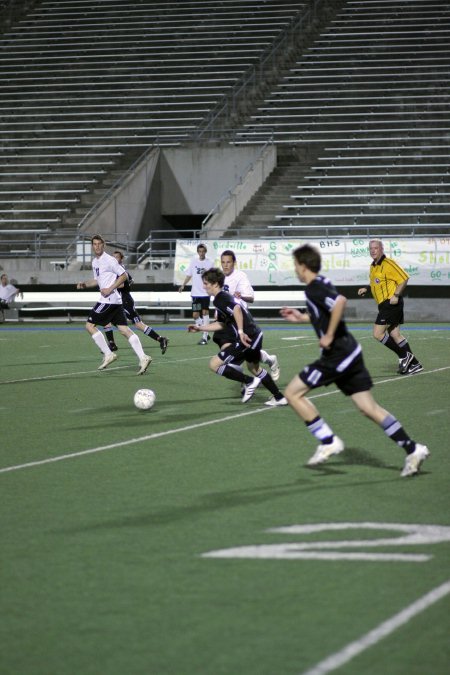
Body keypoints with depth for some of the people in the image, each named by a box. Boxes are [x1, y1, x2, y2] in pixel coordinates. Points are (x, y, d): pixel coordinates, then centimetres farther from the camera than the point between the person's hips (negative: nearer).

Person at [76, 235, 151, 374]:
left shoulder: (109, 260, -10)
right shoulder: (95, 262, 18)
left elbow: (124, 275, -10)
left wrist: (110, 289, -15)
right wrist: (85, 284, 13)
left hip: (109, 299, -9)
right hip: (115, 300, 9)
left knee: (90, 325, -3)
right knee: (124, 330, 1)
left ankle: (108, 354, -2)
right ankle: (143, 358, -6)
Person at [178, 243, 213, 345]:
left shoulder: (209, 262, -2)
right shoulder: (193, 261, 4)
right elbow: (189, 275, 12)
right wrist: (183, 285, 1)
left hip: (205, 292, -2)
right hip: (195, 293, 3)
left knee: (205, 312, -11)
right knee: (195, 315, 1)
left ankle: (204, 337, -6)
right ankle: (205, 333, 21)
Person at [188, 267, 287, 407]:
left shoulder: (220, 299, -11)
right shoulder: (224, 297, 19)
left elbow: (236, 308, -32)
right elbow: (221, 324, 30)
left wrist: (241, 331, -34)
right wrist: (200, 328, 31)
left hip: (247, 337, -11)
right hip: (255, 335, 11)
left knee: (214, 364, -9)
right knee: (253, 367, 32)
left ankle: (249, 382, -3)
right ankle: (279, 398, 37)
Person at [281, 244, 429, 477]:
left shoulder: (314, 289, -13)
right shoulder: (321, 285, 16)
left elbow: (340, 301, -32)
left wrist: (329, 336, -24)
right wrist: (301, 318, 27)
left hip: (336, 355, -9)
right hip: (350, 352, 9)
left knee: (292, 393, 0)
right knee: (369, 407, 7)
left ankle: (328, 442, 0)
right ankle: (412, 449, 2)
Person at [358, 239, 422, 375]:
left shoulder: (388, 264, -13)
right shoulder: (373, 267, 16)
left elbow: (404, 278, -16)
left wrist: (396, 295, -23)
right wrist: (366, 289, 13)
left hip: (391, 303, -10)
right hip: (384, 305, 10)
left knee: (378, 334, -10)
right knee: (394, 335, 9)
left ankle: (404, 355, -1)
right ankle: (414, 364, 13)